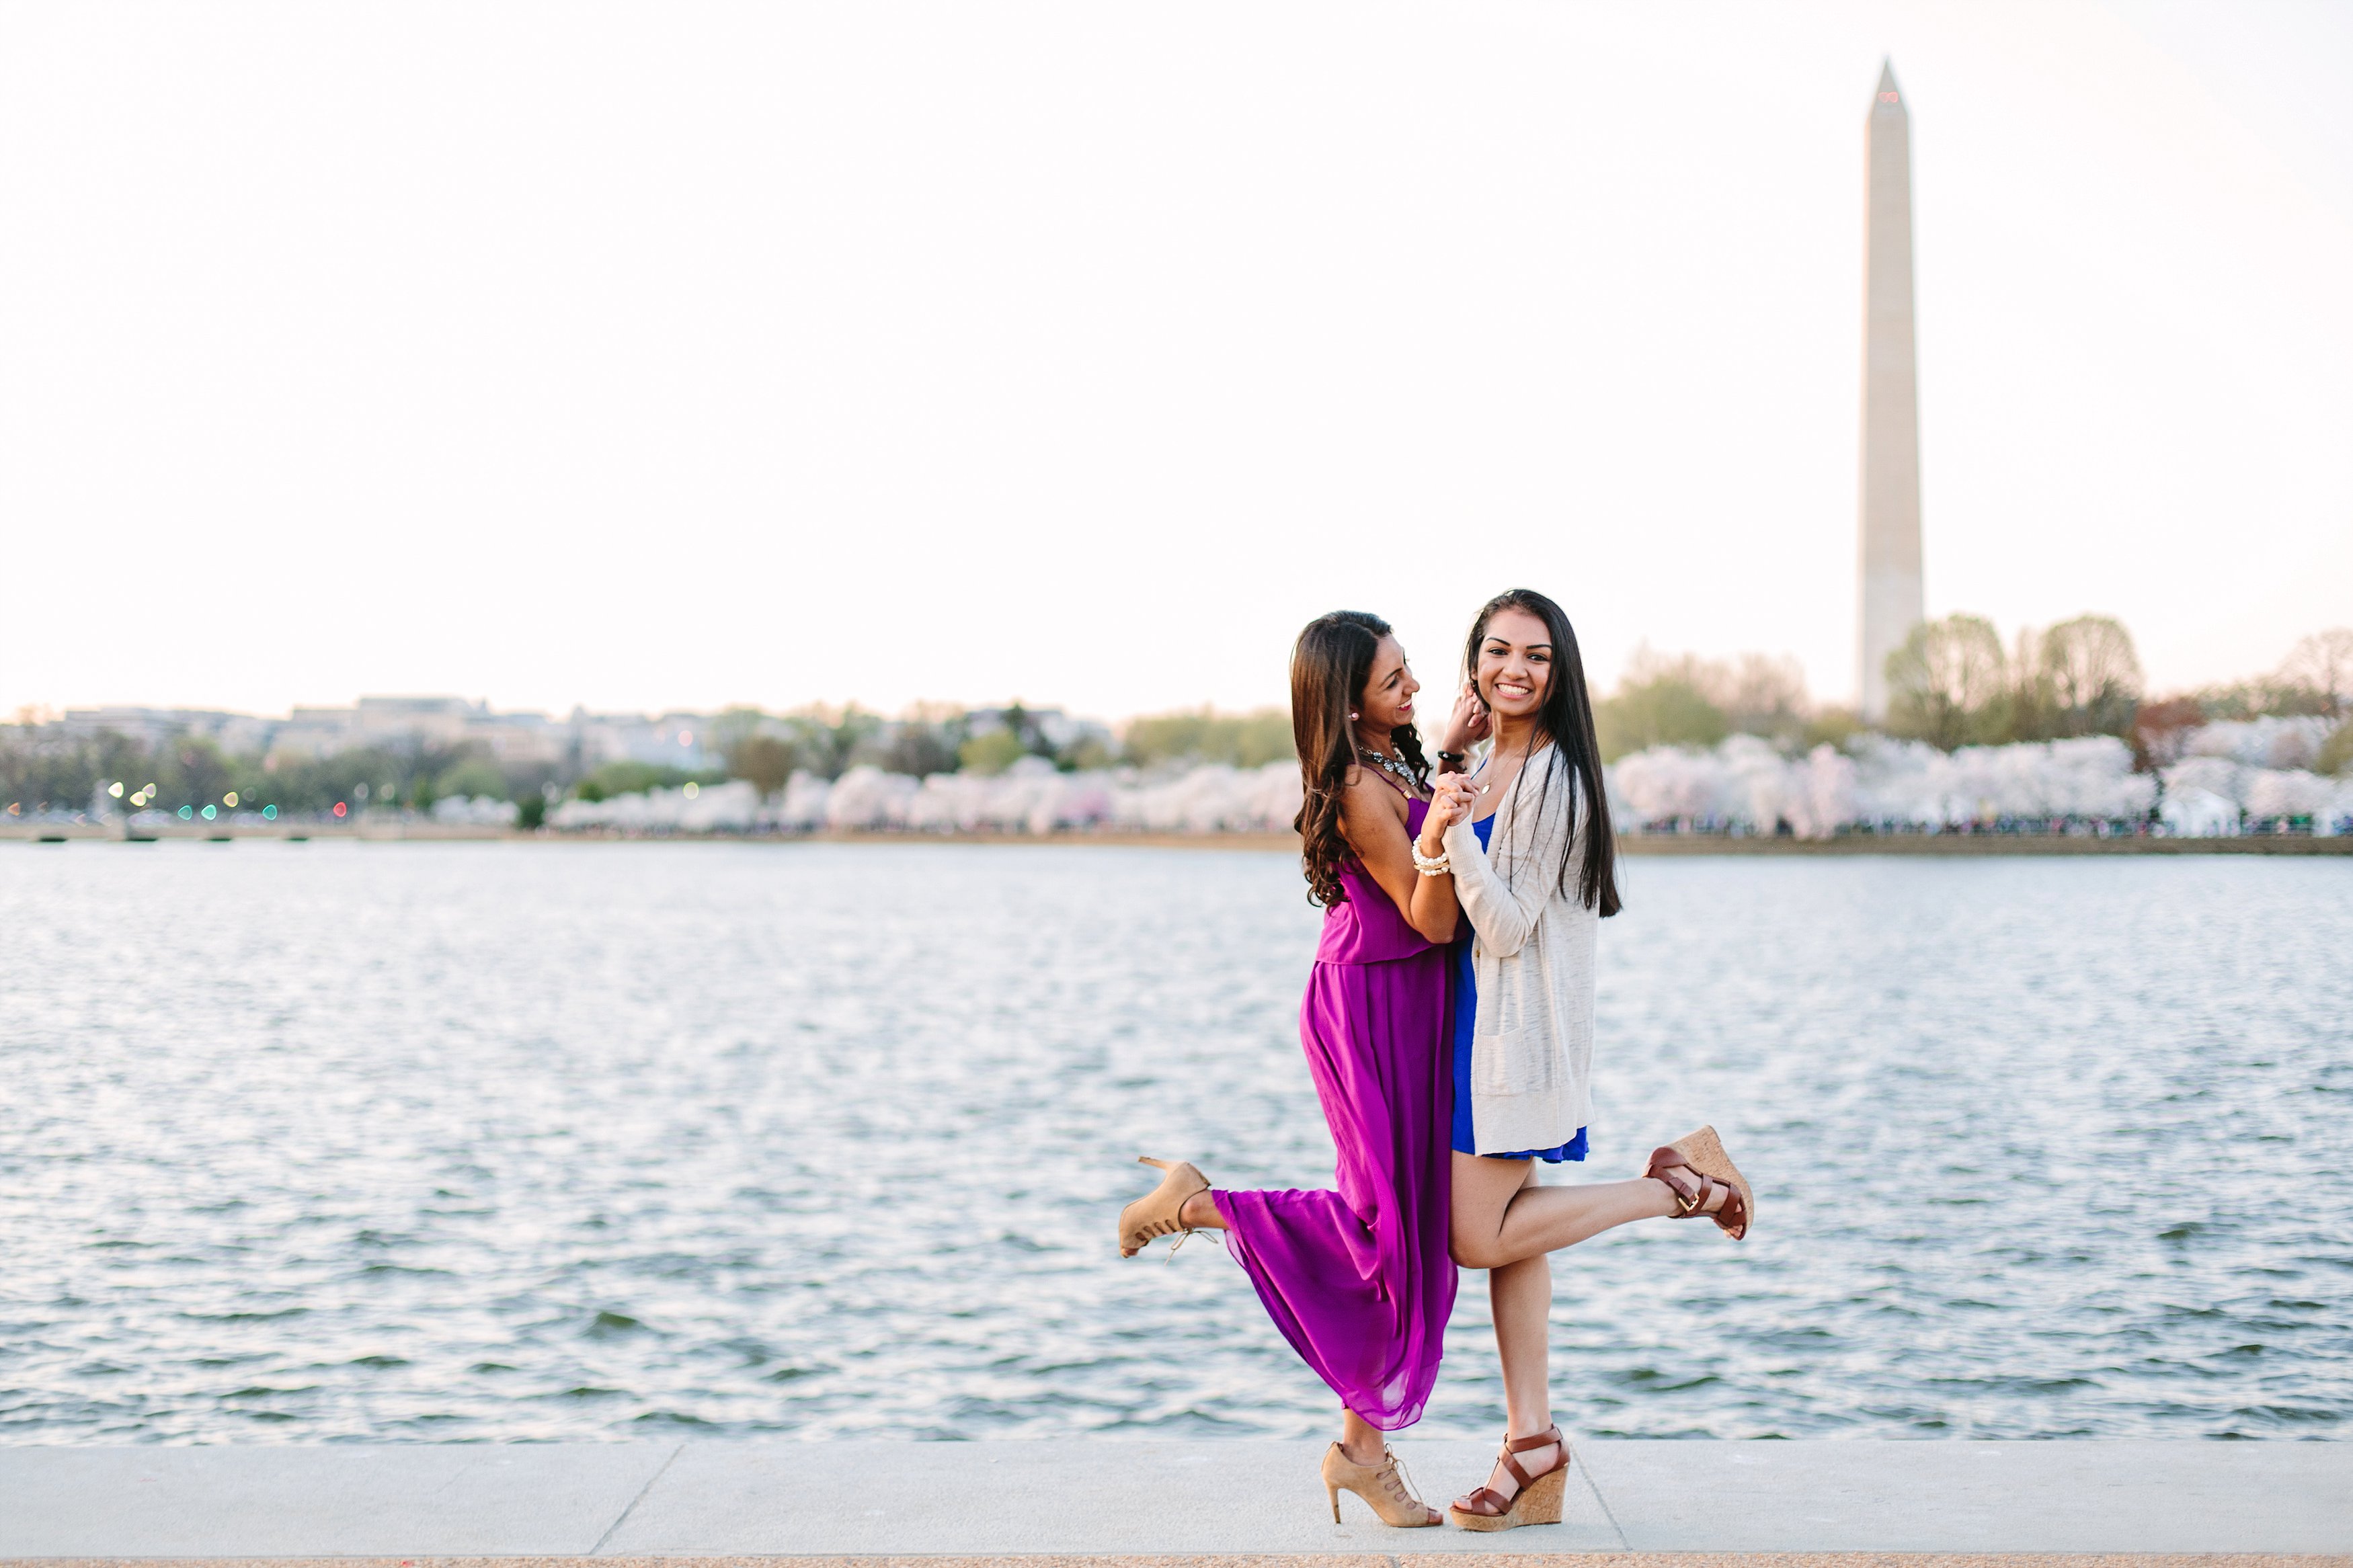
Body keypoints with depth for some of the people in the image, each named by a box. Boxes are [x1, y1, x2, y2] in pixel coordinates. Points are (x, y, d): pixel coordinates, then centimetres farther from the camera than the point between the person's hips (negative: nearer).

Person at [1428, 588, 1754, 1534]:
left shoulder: (1553, 779, -16)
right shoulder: (1482, 765, 10)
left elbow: (1508, 929, -18)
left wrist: (1456, 831, -31)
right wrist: (1445, 760, 6)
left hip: (1521, 1023, -8)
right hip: (1479, 1018, 8)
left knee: (1481, 1236, -4)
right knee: (1504, 1231, 8)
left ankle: (1679, 1185, 8)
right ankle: (1534, 1447, 13)